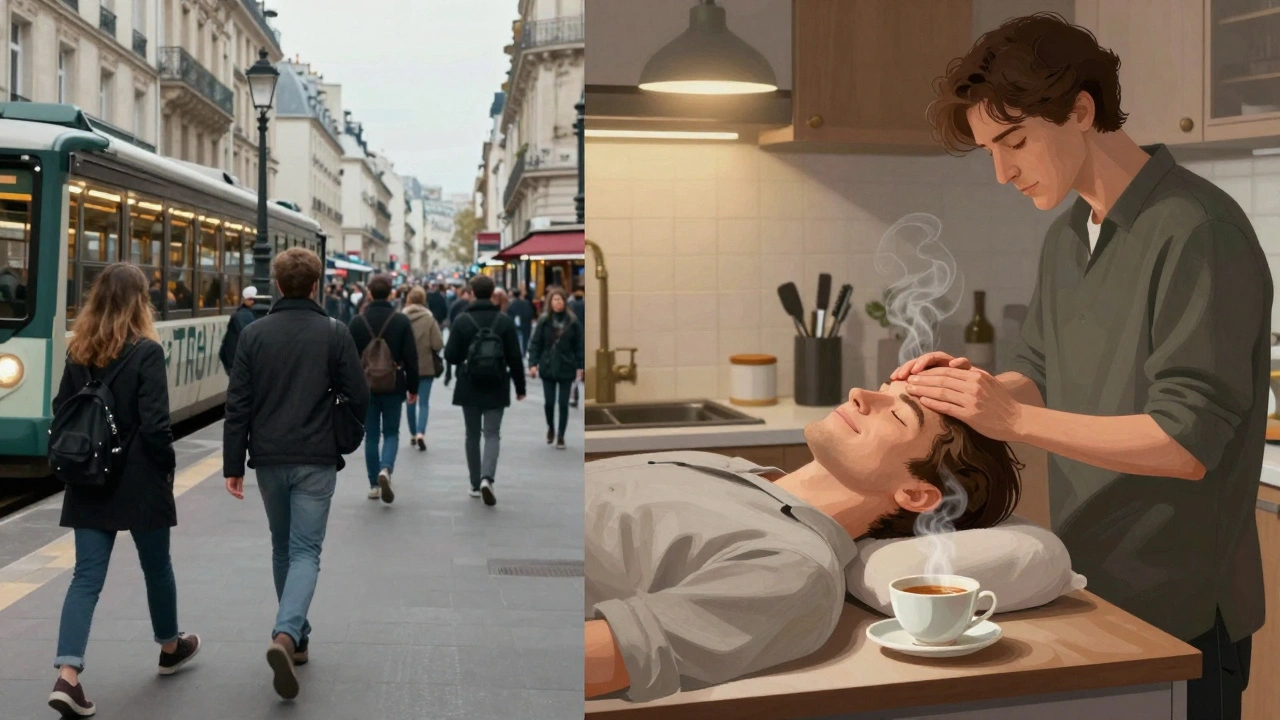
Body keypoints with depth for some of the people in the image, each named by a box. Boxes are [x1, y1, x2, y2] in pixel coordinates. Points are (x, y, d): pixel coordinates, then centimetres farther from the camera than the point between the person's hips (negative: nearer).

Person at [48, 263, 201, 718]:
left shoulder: (78, 352, 3)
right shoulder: (146, 351, -15)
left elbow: (61, 413, 7)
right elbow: (154, 425, -19)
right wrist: (168, 465, -4)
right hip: (138, 481, -4)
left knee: (87, 575, 4)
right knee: (156, 565, 15)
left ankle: (67, 676, -9)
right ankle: (171, 647, 35)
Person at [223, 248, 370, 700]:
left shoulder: (254, 334, 0)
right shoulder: (335, 333, -6)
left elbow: (238, 404, -1)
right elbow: (358, 398, -5)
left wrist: (232, 465, 4)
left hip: (269, 459, 3)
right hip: (315, 459, -2)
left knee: (282, 548, 18)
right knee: (305, 550, 0)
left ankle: (296, 637, 27)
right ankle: (286, 635, -21)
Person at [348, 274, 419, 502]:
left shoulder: (357, 321, -2)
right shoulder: (401, 321, -5)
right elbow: (411, 357, -5)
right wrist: (413, 387, 3)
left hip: (365, 386, 1)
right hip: (394, 386, -1)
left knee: (371, 435, 10)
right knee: (391, 432, 10)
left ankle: (374, 484, 12)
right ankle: (386, 469, -15)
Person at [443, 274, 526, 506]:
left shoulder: (462, 320, -6)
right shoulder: (504, 321, -5)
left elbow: (450, 355, -7)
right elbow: (514, 358, -4)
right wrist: (520, 386, 7)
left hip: (469, 387, 1)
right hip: (496, 388, 0)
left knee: (473, 435, 12)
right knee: (492, 434, 4)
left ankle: (476, 484, 17)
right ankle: (487, 478, -17)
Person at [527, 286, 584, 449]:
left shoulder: (572, 321, -3)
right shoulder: (544, 320, -2)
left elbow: (580, 344, -2)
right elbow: (536, 343, -1)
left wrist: (580, 366, -6)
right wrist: (533, 363, -9)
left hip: (566, 368, -1)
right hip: (548, 367, 1)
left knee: (563, 403, 2)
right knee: (549, 402, 6)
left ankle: (560, 436, 13)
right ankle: (551, 428, 33)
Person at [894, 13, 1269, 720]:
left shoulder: (1197, 231, -18)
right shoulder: (1066, 236, 8)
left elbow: (1188, 442, -22)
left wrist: (1013, 417, -25)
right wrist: (974, 384, -7)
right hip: (1087, 587, 7)